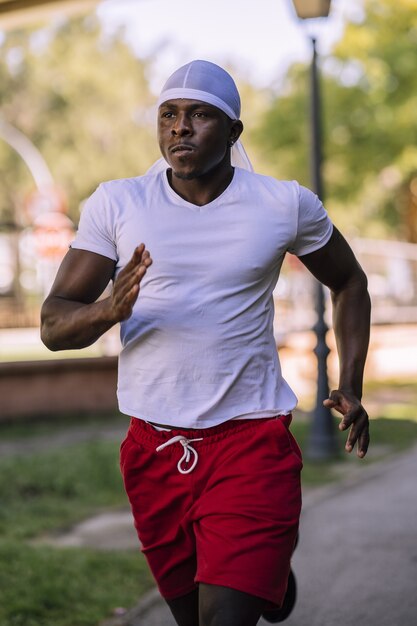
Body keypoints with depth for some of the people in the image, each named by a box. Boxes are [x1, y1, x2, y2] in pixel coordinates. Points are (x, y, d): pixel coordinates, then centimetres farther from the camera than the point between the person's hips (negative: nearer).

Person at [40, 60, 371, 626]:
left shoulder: (286, 205, -2)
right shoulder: (116, 205, -1)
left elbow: (348, 283, 15)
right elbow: (54, 324, -4)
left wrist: (350, 388, 5)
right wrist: (109, 310, -26)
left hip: (252, 441, -2)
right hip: (152, 447, 2)